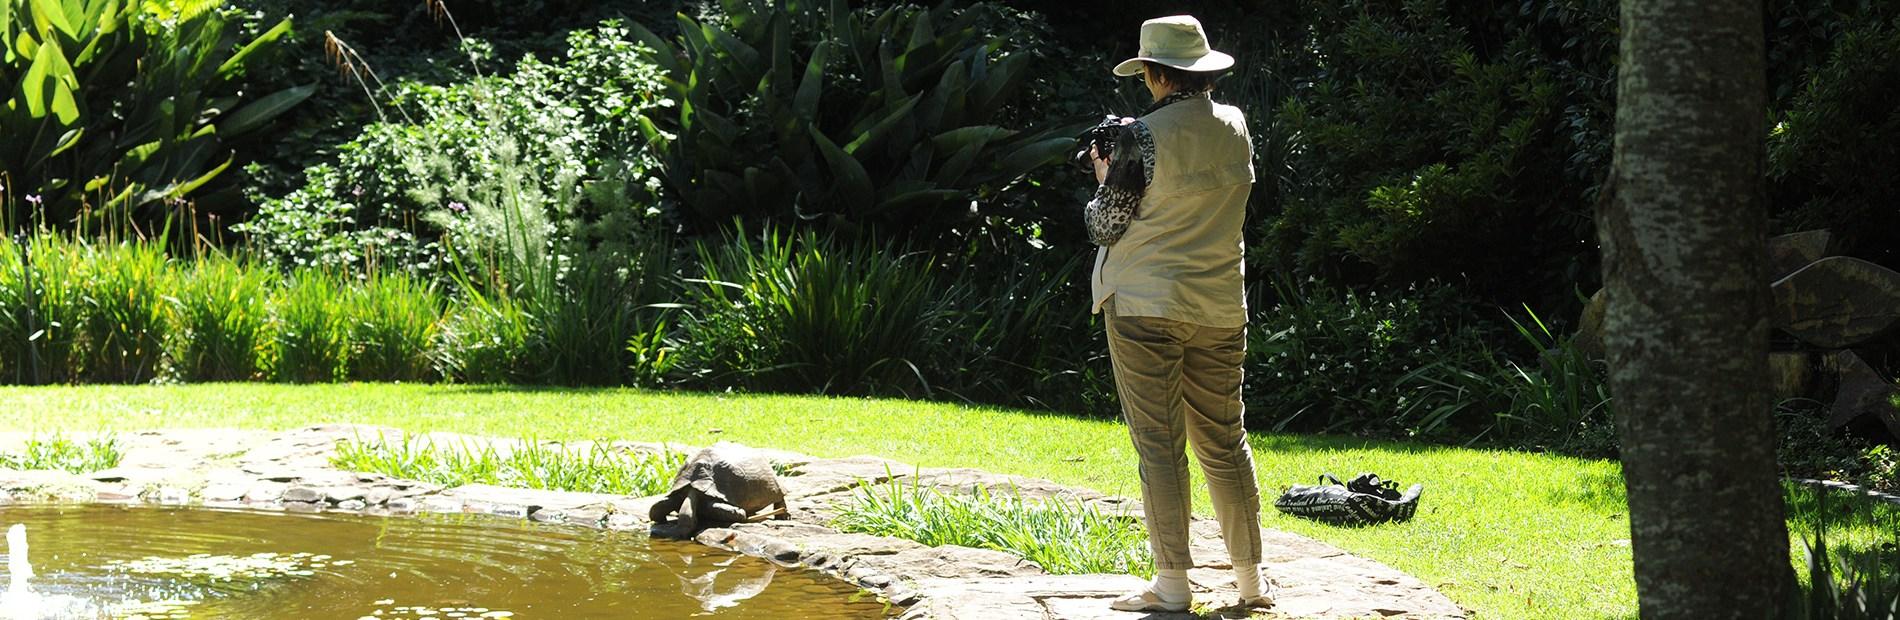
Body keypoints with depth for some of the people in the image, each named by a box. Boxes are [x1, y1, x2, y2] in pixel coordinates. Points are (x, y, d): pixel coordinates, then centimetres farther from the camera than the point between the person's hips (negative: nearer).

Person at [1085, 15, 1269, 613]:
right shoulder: (1235, 128, 4)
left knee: (1159, 443, -1)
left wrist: (1104, 178, 11)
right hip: (1220, 306, 5)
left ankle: (1172, 583, -3)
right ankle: (1250, 577, 16)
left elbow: (1107, 226, -9)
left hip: (1145, 305, -5)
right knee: (1224, 441, 13)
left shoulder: (1142, 136, -13)